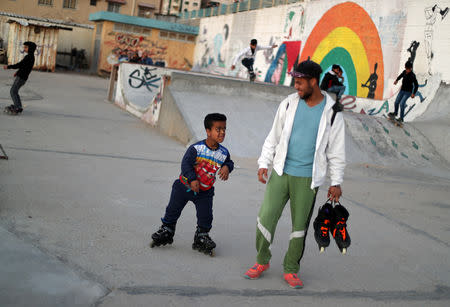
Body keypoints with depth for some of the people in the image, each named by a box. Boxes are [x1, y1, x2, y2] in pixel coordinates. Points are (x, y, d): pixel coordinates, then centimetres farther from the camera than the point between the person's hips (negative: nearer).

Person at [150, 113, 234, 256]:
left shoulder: (223, 152, -7)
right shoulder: (196, 148, -21)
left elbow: (229, 162, 12)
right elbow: (186, 164, -25)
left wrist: (227, 167, -11)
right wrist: (192, 179, -35)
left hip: (205, 191, 2)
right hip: (185, 185, -2)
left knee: (205, 216, -2)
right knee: (173, 210, 10)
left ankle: (202, 236, 21)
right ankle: (166, 230, 32)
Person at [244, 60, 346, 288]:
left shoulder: (331, 112, -2)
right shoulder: (289, 103, 3)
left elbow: (336, 151, 3)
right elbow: (274, 136, 11)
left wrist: (336, 182, 2)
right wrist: (264, 163, 5)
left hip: (308, 179, -1)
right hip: (281, 172, 2)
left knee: (300, 226, 6)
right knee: (266, 217, -2)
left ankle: (291, 270, 22)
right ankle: (262, 261, 19)